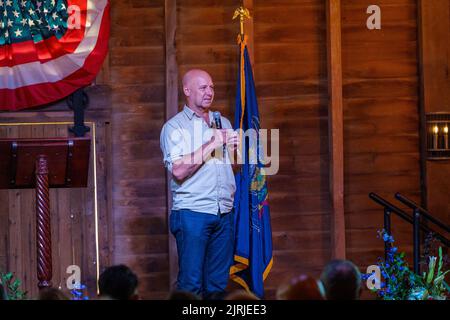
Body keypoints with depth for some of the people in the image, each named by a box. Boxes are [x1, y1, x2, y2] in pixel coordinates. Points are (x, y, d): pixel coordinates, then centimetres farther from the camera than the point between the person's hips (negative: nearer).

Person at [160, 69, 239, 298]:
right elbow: (178, 171, -14)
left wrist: (235, 147, 6)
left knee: (218, 283, 4)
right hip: (192, 212, -5)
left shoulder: (223, 123, 18)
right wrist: (211, 144, -13)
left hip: (224, 212, 5)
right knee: (191, 282, -9)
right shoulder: (175, 126, 0)